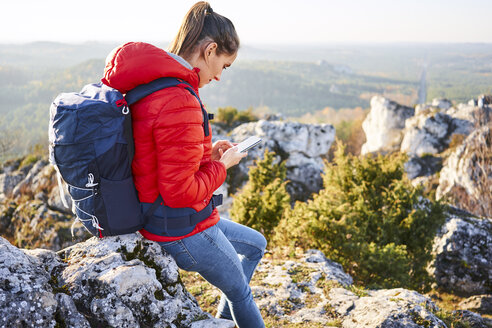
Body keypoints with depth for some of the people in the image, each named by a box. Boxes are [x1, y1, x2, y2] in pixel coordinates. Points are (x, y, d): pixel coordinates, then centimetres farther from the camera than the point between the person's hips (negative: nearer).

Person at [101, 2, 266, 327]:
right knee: (240, 291, 17)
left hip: (160, 216, 9)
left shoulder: (149, 84, 2)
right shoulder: (179, 103, -30)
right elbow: (181, 191, -28)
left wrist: (207, 153, 5)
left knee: (256, 244, 27)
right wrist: (222, 164, -12)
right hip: (183, 231, -9)